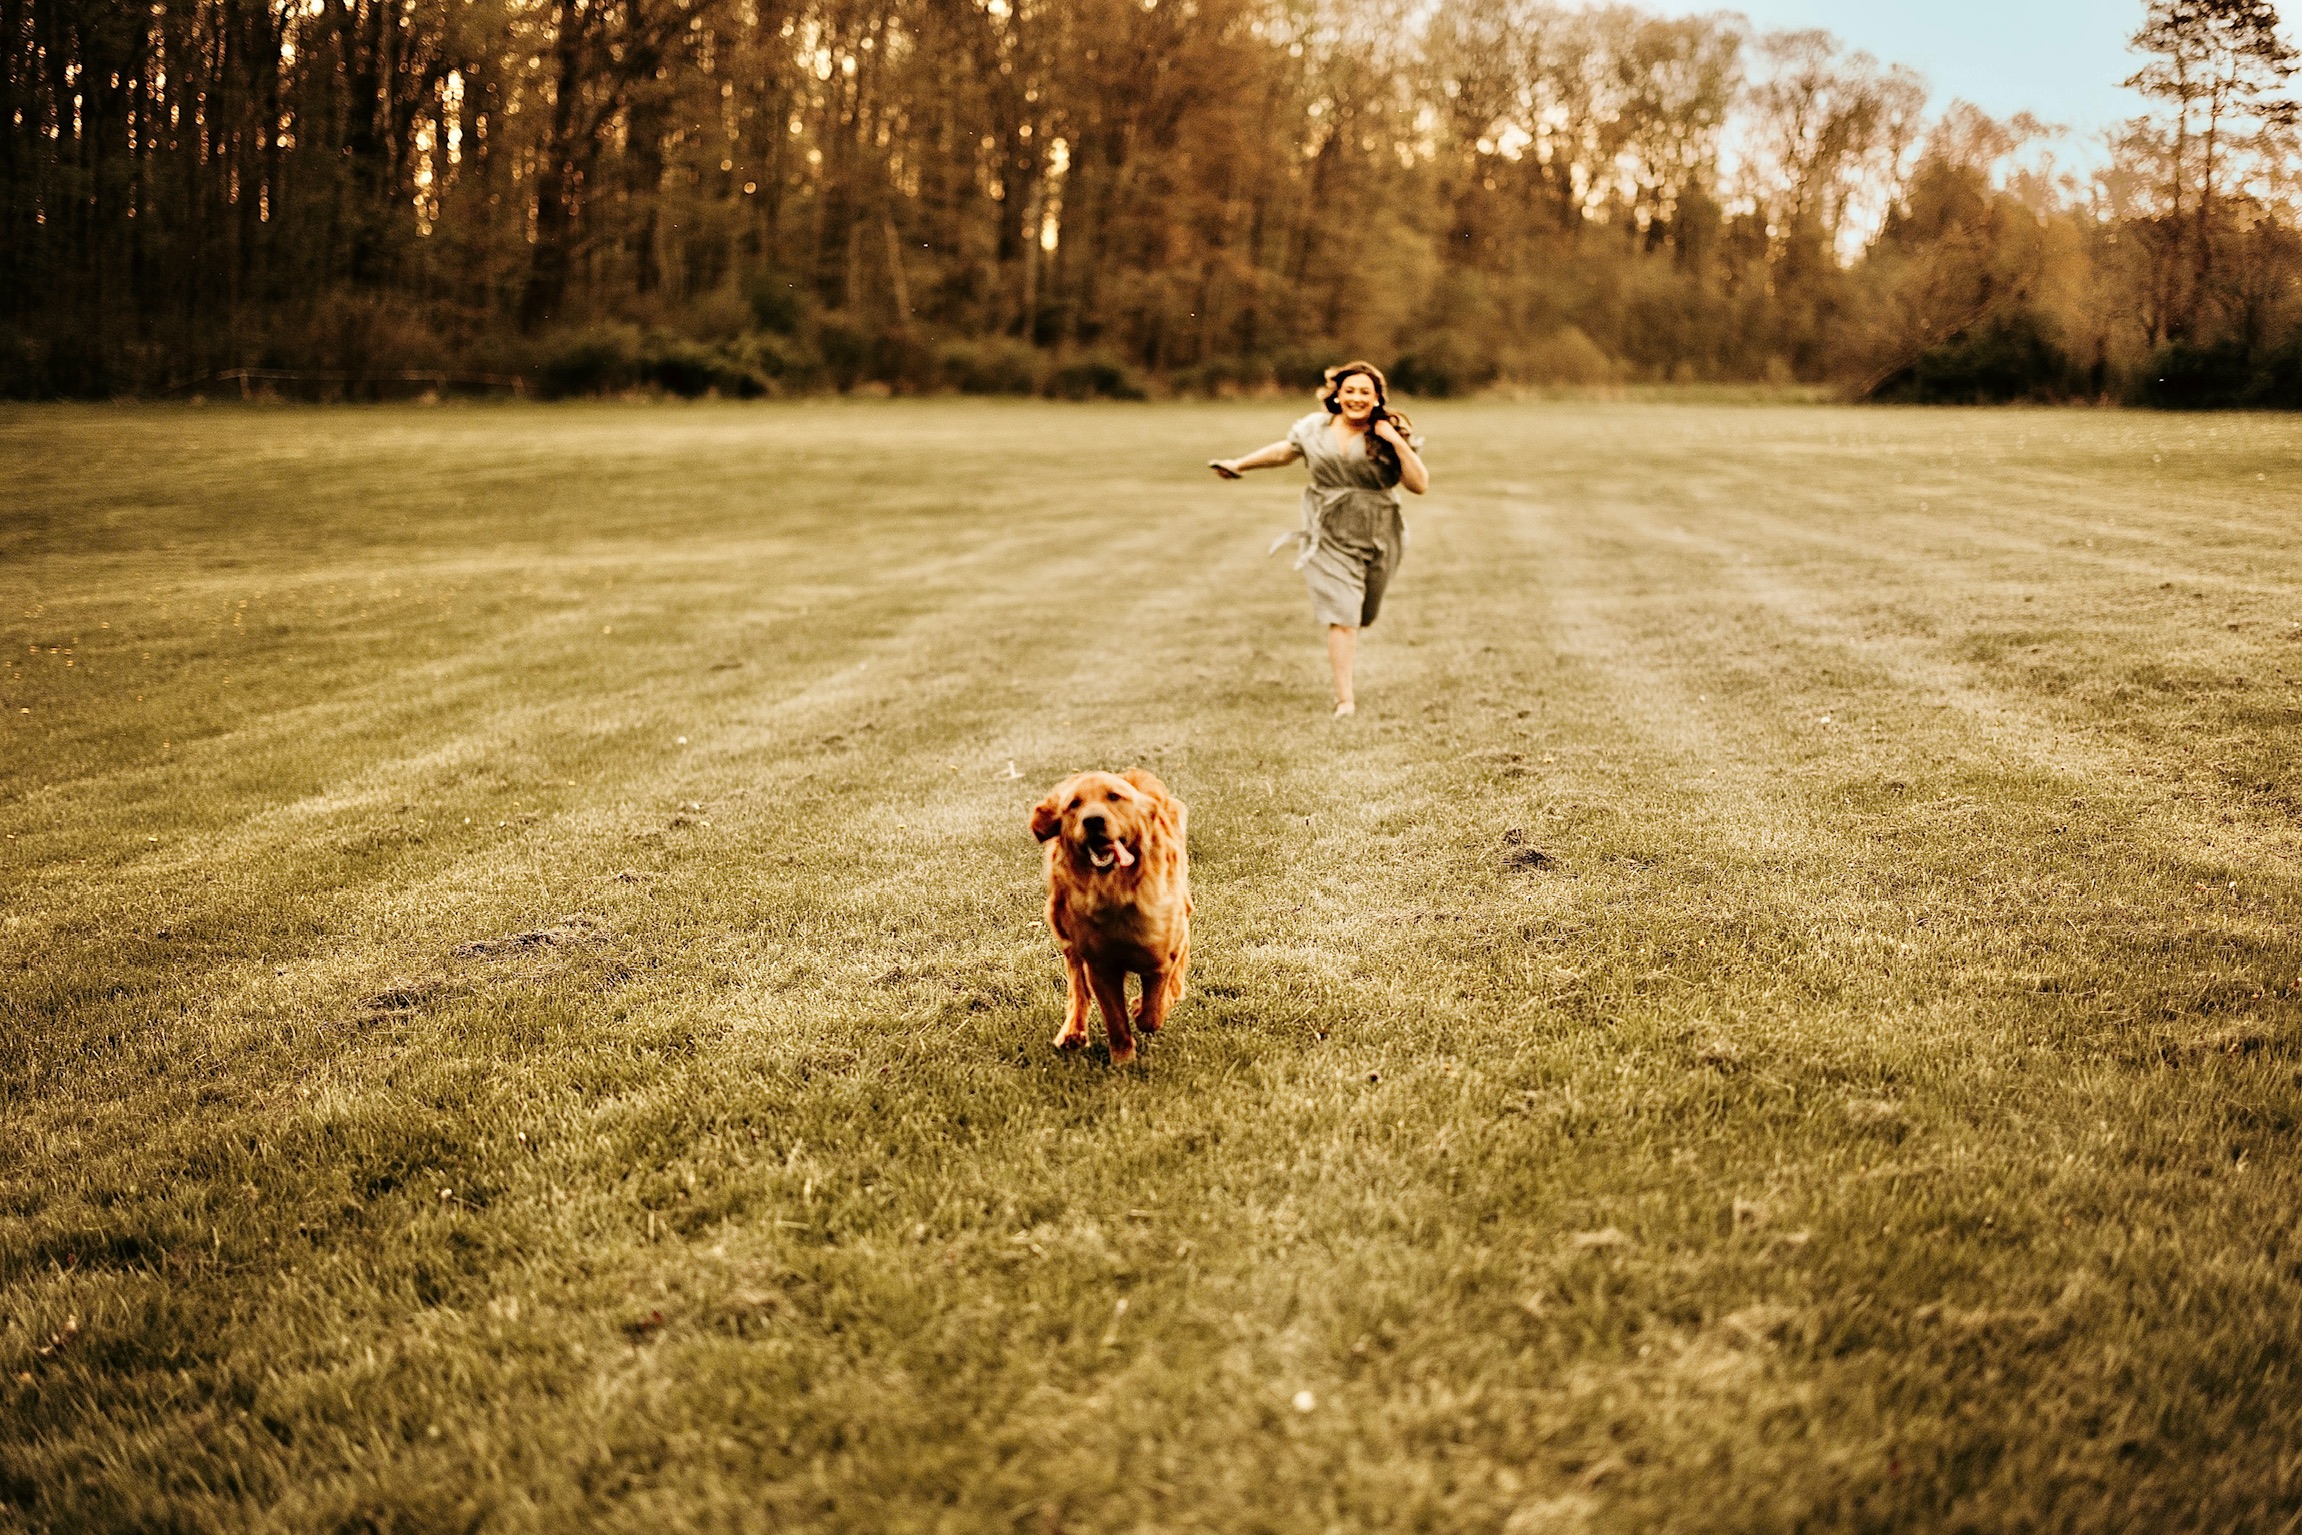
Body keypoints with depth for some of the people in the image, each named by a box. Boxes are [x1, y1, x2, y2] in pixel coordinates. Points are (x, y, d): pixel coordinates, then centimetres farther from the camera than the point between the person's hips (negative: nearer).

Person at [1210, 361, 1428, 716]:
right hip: (1330, 537, -1)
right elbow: (1284, 451, 19)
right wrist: (1239, 464, 24)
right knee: (1342, 617, -10)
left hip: (1378, 538, 1)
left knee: (1362, 614, 17)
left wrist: (1398, 443, -20)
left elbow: (1420, 485, -10)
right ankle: (1344, 699, -5)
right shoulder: (1315, 429, 0)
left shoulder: (1389, 436, -6)